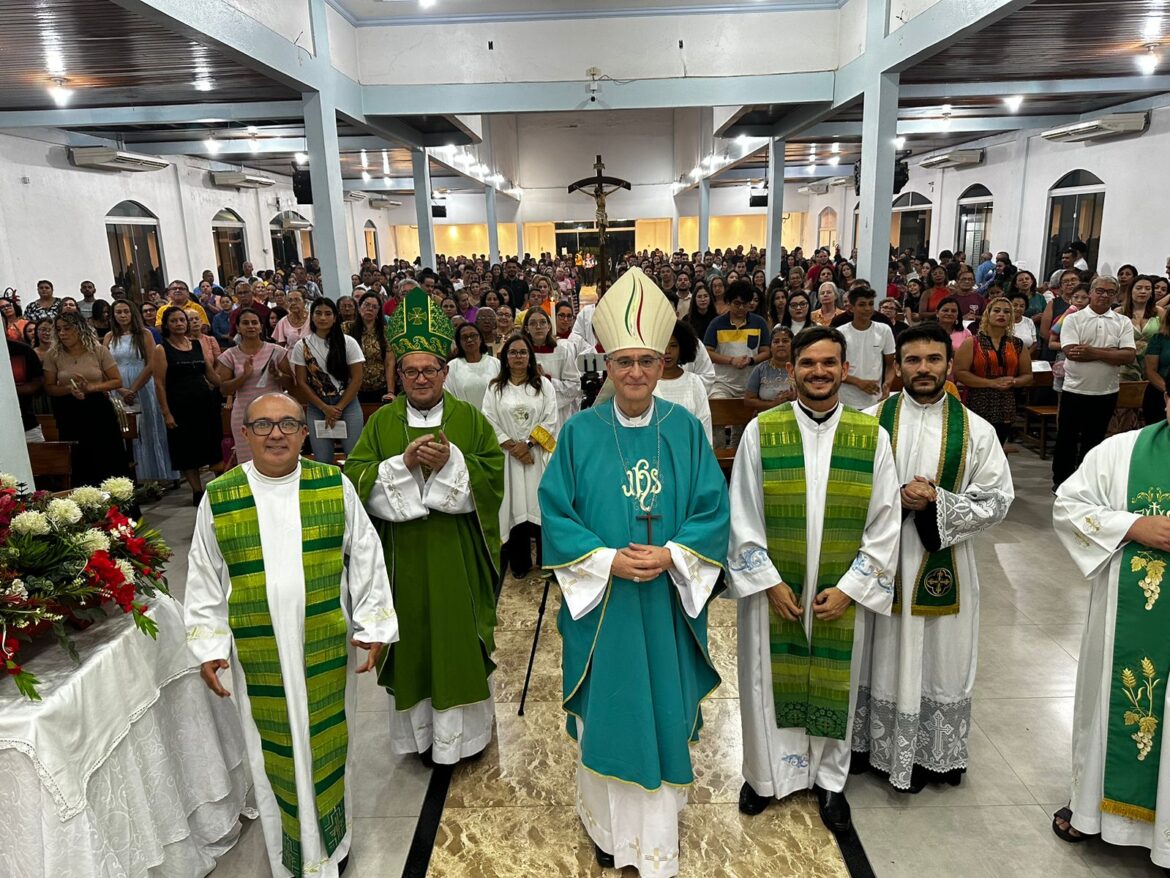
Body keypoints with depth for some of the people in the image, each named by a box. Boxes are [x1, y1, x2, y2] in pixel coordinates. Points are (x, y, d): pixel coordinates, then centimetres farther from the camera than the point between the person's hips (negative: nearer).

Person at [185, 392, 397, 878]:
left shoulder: (335, 486, -5)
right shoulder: (218, 497, -5)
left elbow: (366, 561, 0)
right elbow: (204, 580, 3)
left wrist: (373, 627, -2)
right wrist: (208, 646, 0)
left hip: (326, 647, 0)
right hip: (257, 654, 0)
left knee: (328, 742, 15)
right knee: (274, 752, 13)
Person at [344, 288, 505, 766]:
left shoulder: (469, 418, 1)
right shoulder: (382, 421, 4)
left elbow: (493, 474, -4)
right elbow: (356, 478, -4)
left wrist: (450, 462, -20)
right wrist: (404, 464, -19)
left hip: (458, 555, -1)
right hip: (403, 555, 1)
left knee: (460, 637, 7)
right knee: (412, 640, 9)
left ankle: (462, 729, 26)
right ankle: (420, 730, 26)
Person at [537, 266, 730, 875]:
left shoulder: (685, 429, -2)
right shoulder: (580, 433, -5)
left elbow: (713, 510, -2)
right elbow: (556, 513, -5)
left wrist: (671, 555, -18)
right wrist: (608, 560, -18)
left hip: (667, 602, 1)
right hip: (600, 603, -1)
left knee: (663, 711, 12)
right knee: (606, 710, 12)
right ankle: (608, 824, 35)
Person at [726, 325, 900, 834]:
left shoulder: (872, 437, -4)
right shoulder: (761, 431, -7)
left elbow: (885, 523, -2)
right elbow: (742, 515, -5)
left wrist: (849, 588, -8)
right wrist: (770, 581, -9)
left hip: (844, 592, 1)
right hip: (772, 587, 0)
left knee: (834, 684, 15)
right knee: (769, 679, 13)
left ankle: (829, 778, 37)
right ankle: (768, 773, 36)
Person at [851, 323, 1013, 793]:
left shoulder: (975, 430, -3)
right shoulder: (870, 420, -4)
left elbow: (997, 501, -3)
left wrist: (938, 503, -18)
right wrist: (894, 498, -19)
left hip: (944, 564, 1)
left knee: (940, 662, 13)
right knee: (883, 660, 13)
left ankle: (933, 755, 33)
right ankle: (876, 745, 32)